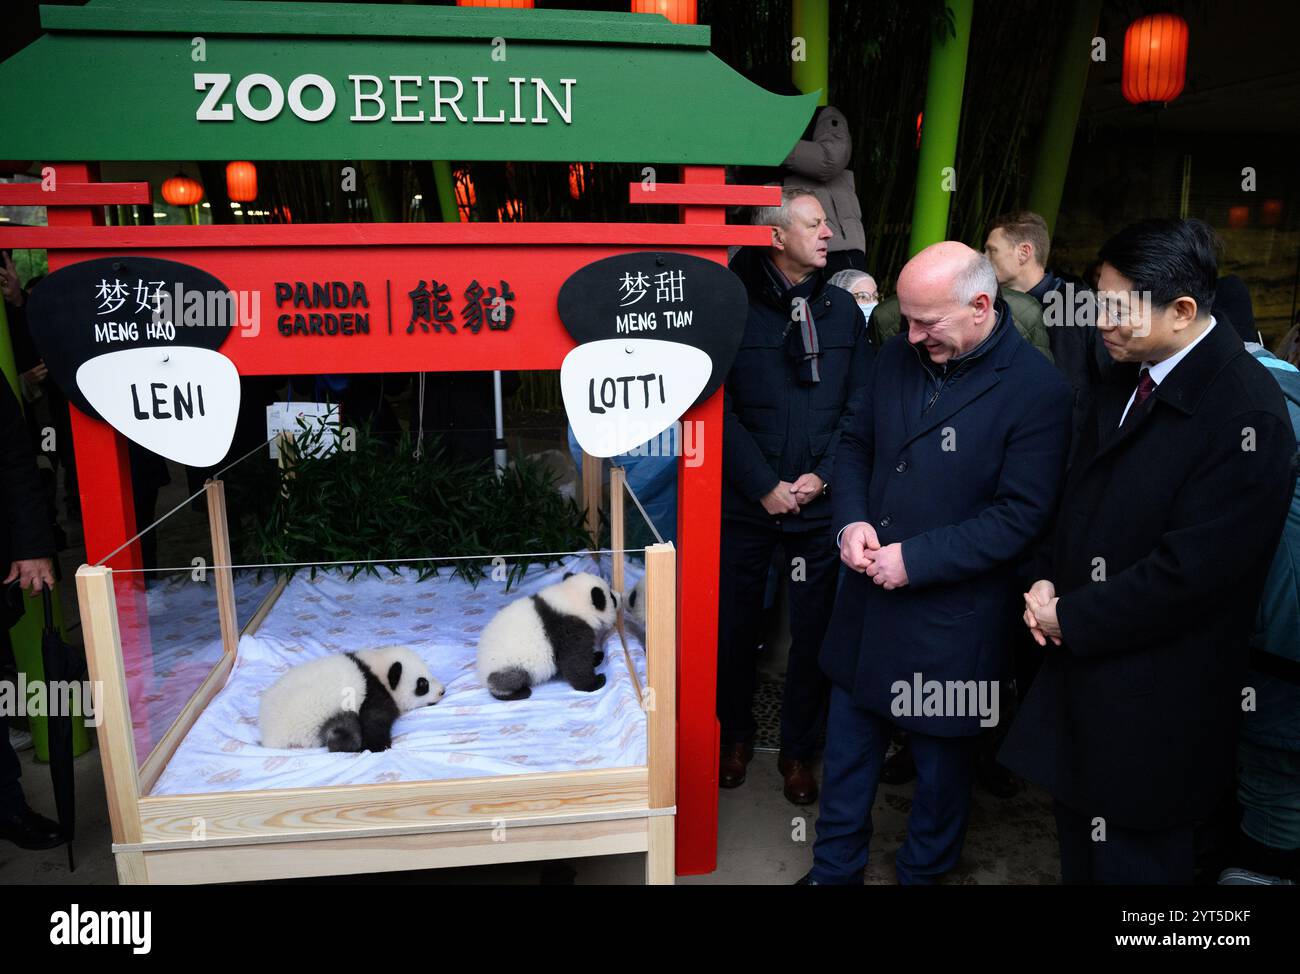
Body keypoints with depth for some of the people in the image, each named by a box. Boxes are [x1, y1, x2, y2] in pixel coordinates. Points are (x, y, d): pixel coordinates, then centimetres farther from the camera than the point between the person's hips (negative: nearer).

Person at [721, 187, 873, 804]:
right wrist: (765, 485, -12)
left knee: (814, 631, 9)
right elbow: (718, 409, -9)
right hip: (746, 501, -2)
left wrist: (821, 476, -8)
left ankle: (798, 751, 29)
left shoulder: (841, 308, 6)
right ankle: (736, 735, 35)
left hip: (819, 502, 2)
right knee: (735, 625, 11)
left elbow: (860, 405, 4)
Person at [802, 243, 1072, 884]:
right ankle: (834, 868, 40)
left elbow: (1020, 518, -17)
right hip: (868, 599, 5)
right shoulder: (899, 357, 0)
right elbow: (857, 445, 11)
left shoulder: (1037, 390, -16)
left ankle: (921, 874, 42)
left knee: (941, 760, 16)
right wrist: (852, 521, -7)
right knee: (849, 741, 18)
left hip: (952, 616, -5)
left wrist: (914, 559, -20)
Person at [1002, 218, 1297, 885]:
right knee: (1079, 846, 23)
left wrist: (1071, 617, -14)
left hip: (1153, 702, -7)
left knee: (1131, 860, 12)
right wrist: (1047, 581, -1)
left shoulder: (1246, 416, -22)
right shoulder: (1124, 378, 4)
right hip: (1080, 661, 7)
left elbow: (1190, 571, -24)